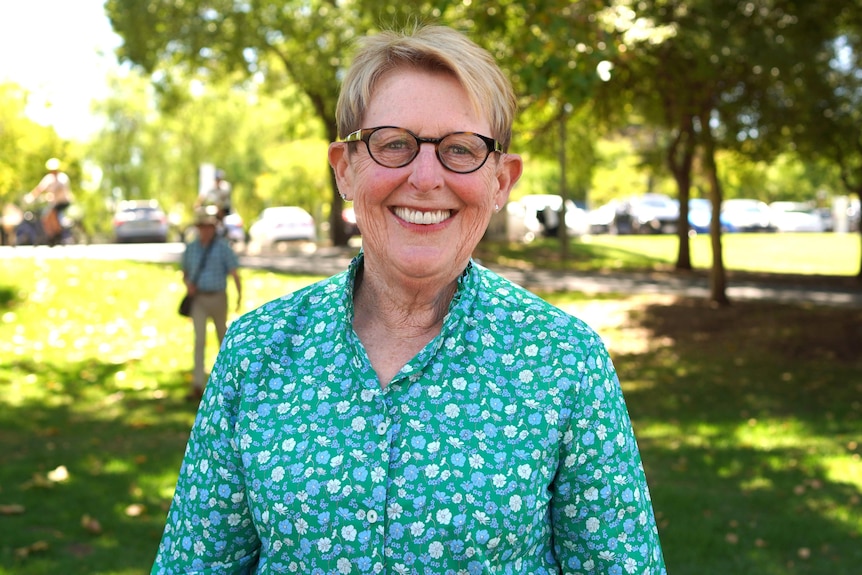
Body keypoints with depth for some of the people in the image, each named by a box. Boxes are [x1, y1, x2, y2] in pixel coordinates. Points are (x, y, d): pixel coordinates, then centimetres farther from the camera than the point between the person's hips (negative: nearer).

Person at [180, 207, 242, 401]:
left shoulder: (223, 247, -8)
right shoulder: (190, 248, 4)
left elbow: (235, 273, -16)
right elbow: (185, 272, 16)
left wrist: (240, 295, -32)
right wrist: (188, 284, -8)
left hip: (218, 298, -2)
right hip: (198, 300, 2)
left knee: (222, 336, 14)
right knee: (199, 340, -10)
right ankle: (198, 387, -14)